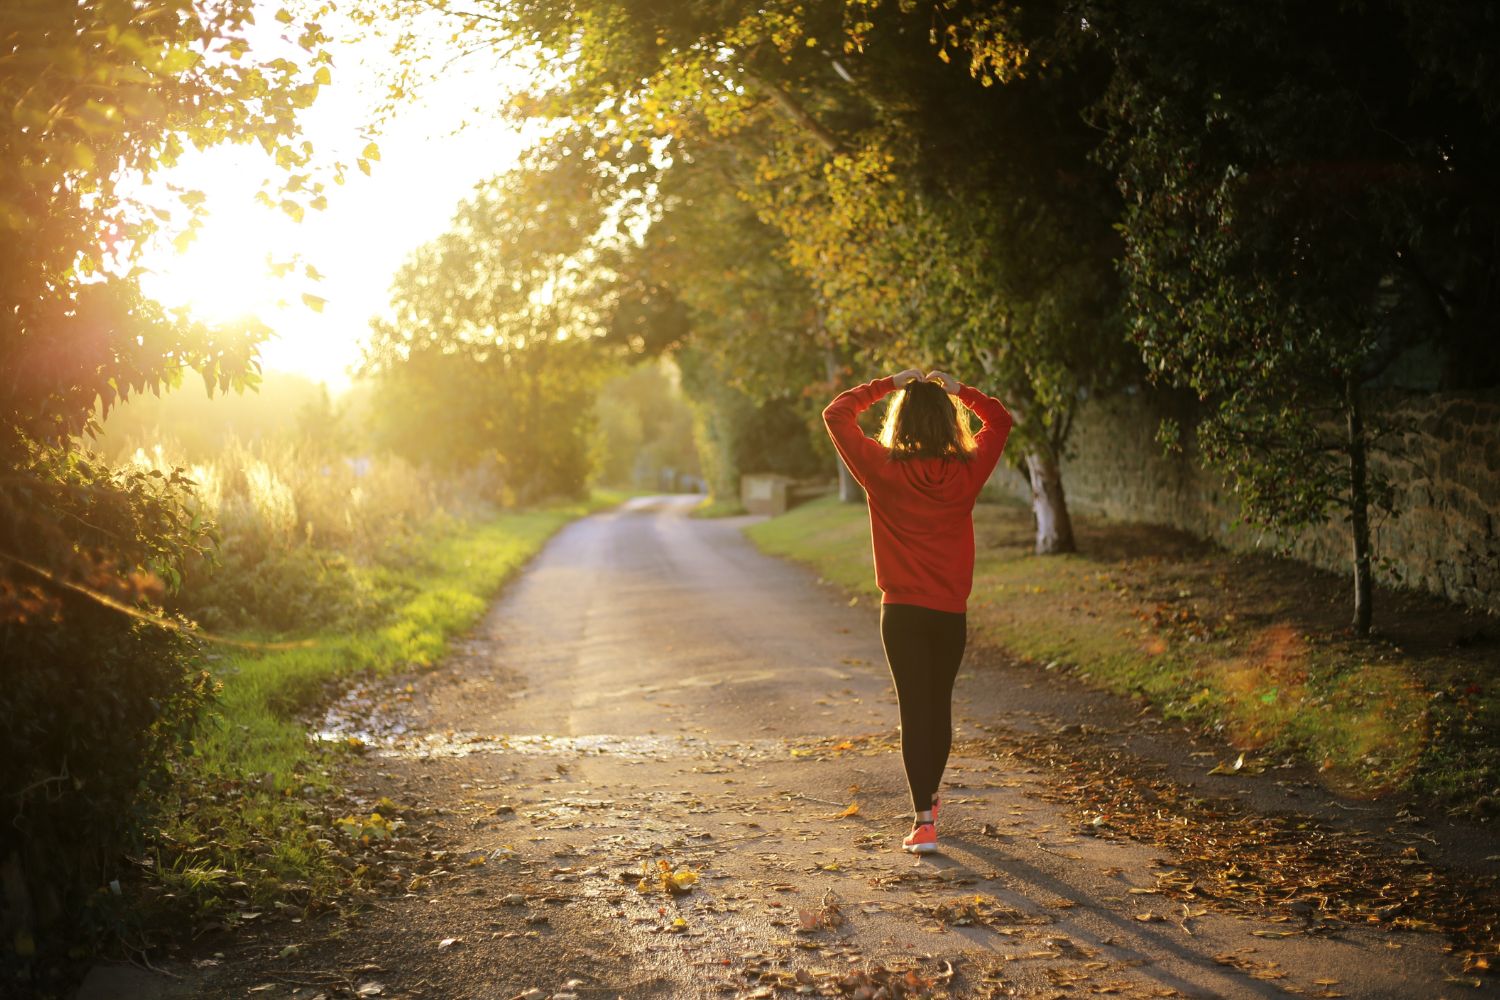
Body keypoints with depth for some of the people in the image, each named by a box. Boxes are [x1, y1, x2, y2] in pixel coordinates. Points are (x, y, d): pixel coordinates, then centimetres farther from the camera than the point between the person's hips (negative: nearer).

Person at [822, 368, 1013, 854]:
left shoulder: (883, 469, -10)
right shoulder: (967, 471, -4)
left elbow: (836, 414, 1)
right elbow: (1000, 421, 14)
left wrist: (887, 384, 3)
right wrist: (958, 389, 9)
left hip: (902, 611, -2)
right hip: (951, 612, 3)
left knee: (914, 709, -1)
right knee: (940, 706, 18)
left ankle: (924, 822, -8)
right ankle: (929, 798, 36)